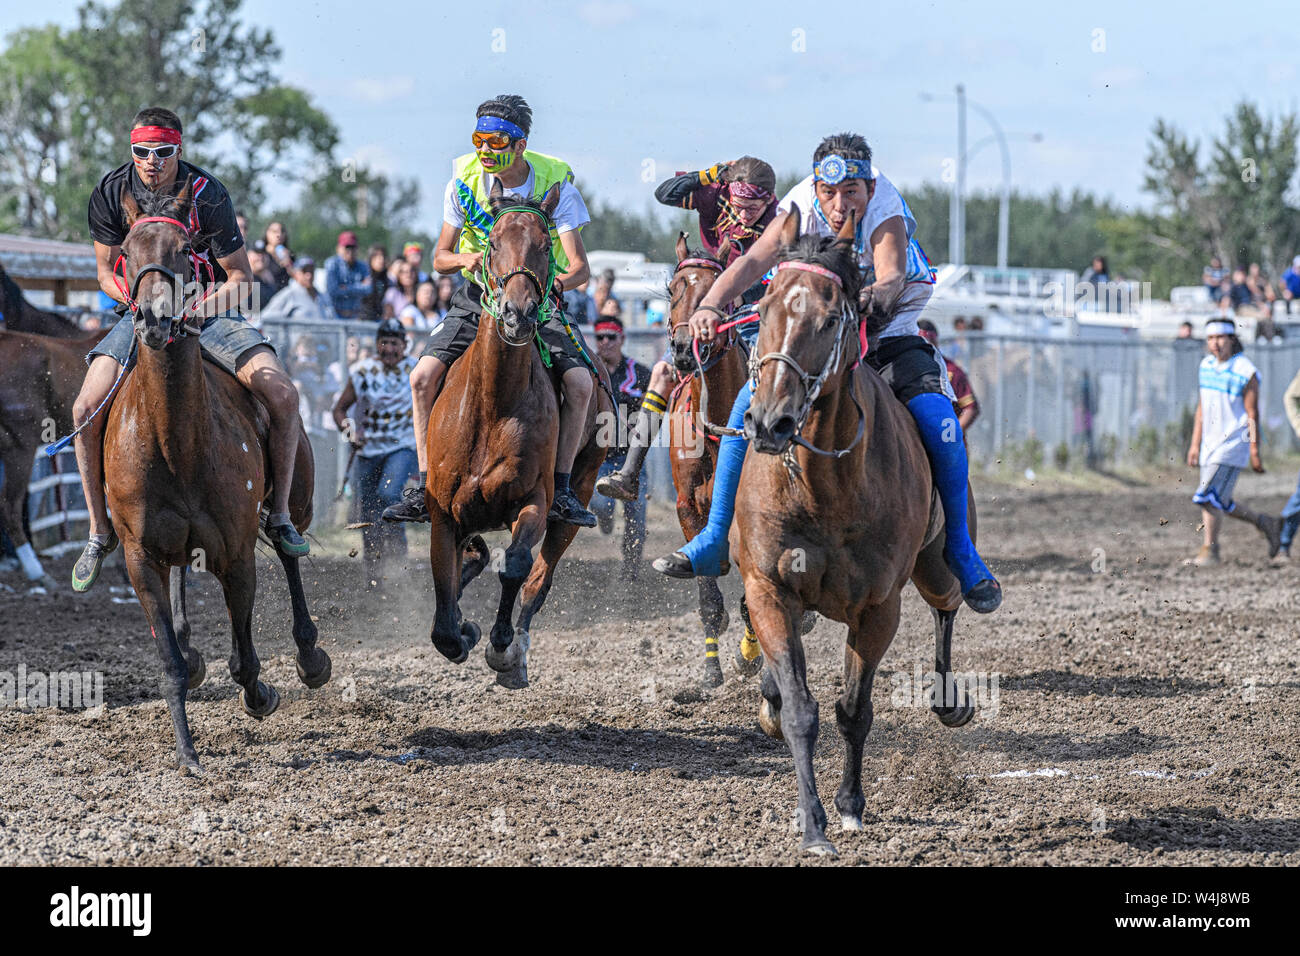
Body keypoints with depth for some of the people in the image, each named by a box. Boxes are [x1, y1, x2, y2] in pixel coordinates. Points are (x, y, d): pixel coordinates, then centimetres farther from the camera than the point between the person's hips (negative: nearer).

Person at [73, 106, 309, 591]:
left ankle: (280, 514, -4)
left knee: (283, 396, -22)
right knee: (86, 409, -19)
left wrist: (195, 309, -25)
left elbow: (240, 277, -9)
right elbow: (106, 269, 4)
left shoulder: (207, 195, -15)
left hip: (208, 311, -2)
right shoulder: (111, 193, -7)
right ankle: (99, 531, -1)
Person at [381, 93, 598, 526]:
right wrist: (467, 259, -22)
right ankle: (426, 487, -9)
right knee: (423, 377, -18)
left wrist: (560, 281, -40)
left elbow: (580, 266, -16)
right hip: (479, 297, 2)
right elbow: (440, 258, 2)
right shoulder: (464, 181, -6)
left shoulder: (556, 185, -13)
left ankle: (561, 488, -11)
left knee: (579, 382, -24)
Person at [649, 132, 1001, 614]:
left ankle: (960, 550, -10)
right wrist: (710, 304, -48)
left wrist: (881, 295, -68)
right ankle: (715, 542, -8)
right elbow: (753, 261, -28)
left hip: (889, 337, -2)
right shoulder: (800, 211, -15)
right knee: (750, 402, -19)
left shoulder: (887, 216, -23)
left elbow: (891, 274, -43)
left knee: (937, 419, -28)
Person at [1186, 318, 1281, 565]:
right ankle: (1265, 524, 27)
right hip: (1211, 442, 8)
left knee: (1208, 497, -15)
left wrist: (1255, 453, -13)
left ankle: (1209, 551, -6)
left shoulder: (1246, 372, -13)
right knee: (1219, 503, 10)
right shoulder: (1207, 365, 8)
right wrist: (1195, 444, 15)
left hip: (1234, 443, -8)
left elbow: (1252, 415, -12)